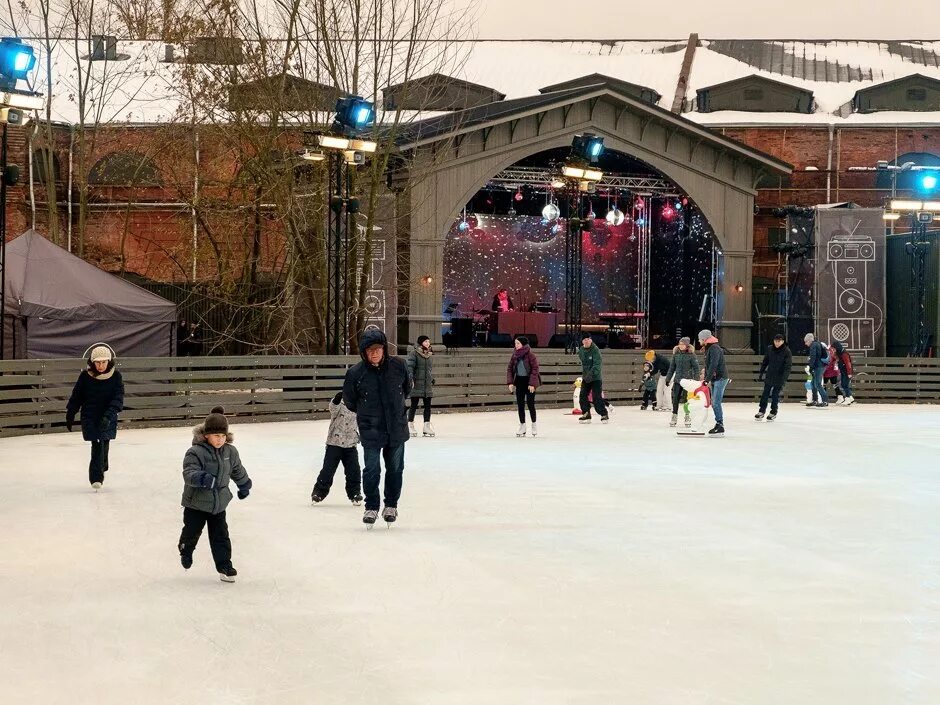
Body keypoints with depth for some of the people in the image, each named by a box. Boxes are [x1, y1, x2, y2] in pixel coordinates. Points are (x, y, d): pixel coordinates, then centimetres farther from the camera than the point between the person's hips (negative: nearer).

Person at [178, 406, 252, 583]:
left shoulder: (230, 452, -2)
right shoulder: (195, 452, -21)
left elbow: (238, 471, 16)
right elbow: (189, 473, -31)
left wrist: (244, 486, 30)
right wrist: (202, 478, -50)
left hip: (219, 503, 4)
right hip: (196, 503, -4)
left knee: (221, 535, 3)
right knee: (192, 531, 11)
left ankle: (224, 566, 10)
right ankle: (186, 552, 42)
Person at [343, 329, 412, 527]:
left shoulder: (398, 366, -9)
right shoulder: (356, 373, -14)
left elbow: (407, 388, 12)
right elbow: (349, 400, 3)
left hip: (396, 429, 2)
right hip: (370, 431, -2)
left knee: (395, 468, 12)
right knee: (371, 470, -1)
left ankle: (391, 505, 29)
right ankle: (371, 507, 16)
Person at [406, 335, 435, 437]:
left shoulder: (430, 354, 14)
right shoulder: (414, 353, -6)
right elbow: (410, 366, -11)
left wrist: (432, 379, 20)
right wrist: (410, 379, -20)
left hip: (428, 384, 6)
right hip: (417, 384, -6)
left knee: (428, 405, 5)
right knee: (414, 405, 0)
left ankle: (427, 426, 10)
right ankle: (410, 426, 8)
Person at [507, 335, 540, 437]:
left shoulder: (530, 355, -13)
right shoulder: (515, 355, 2)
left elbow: (535, 369, -14)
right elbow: (510, 368, 7)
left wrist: (532, 384, -18)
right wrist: (510, 382, -2)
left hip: (529, 381, -5)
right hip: (519, 382, 5)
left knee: (530, 403, 0)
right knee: (520, 404, 6)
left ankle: (534, 425, 16)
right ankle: (522, 426, 14)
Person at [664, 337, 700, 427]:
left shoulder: (691, 355, -6)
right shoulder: (676, 354, 6)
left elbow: (696, 368, -5)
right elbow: (672, 367, 13)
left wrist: (696, 379, -12)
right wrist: (668, 378, 11)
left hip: (688, 380, -4)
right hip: (677, 380, 4)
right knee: (675, 399, 3)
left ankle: (688, 418, 13)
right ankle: (674, 417, 11)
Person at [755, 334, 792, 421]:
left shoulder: (787, 352, -13)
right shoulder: (769, 349, 0)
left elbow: (788, 367, -15)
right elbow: (765, 362, 10)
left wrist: (784, 379, -21)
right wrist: (761, 373, 9)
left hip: (779, 378, -4)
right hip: (769, 376, 4)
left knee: (775, 395, 3)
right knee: (765, 394, 7)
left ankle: (773, 413, 17)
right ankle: (761, 411, 17)